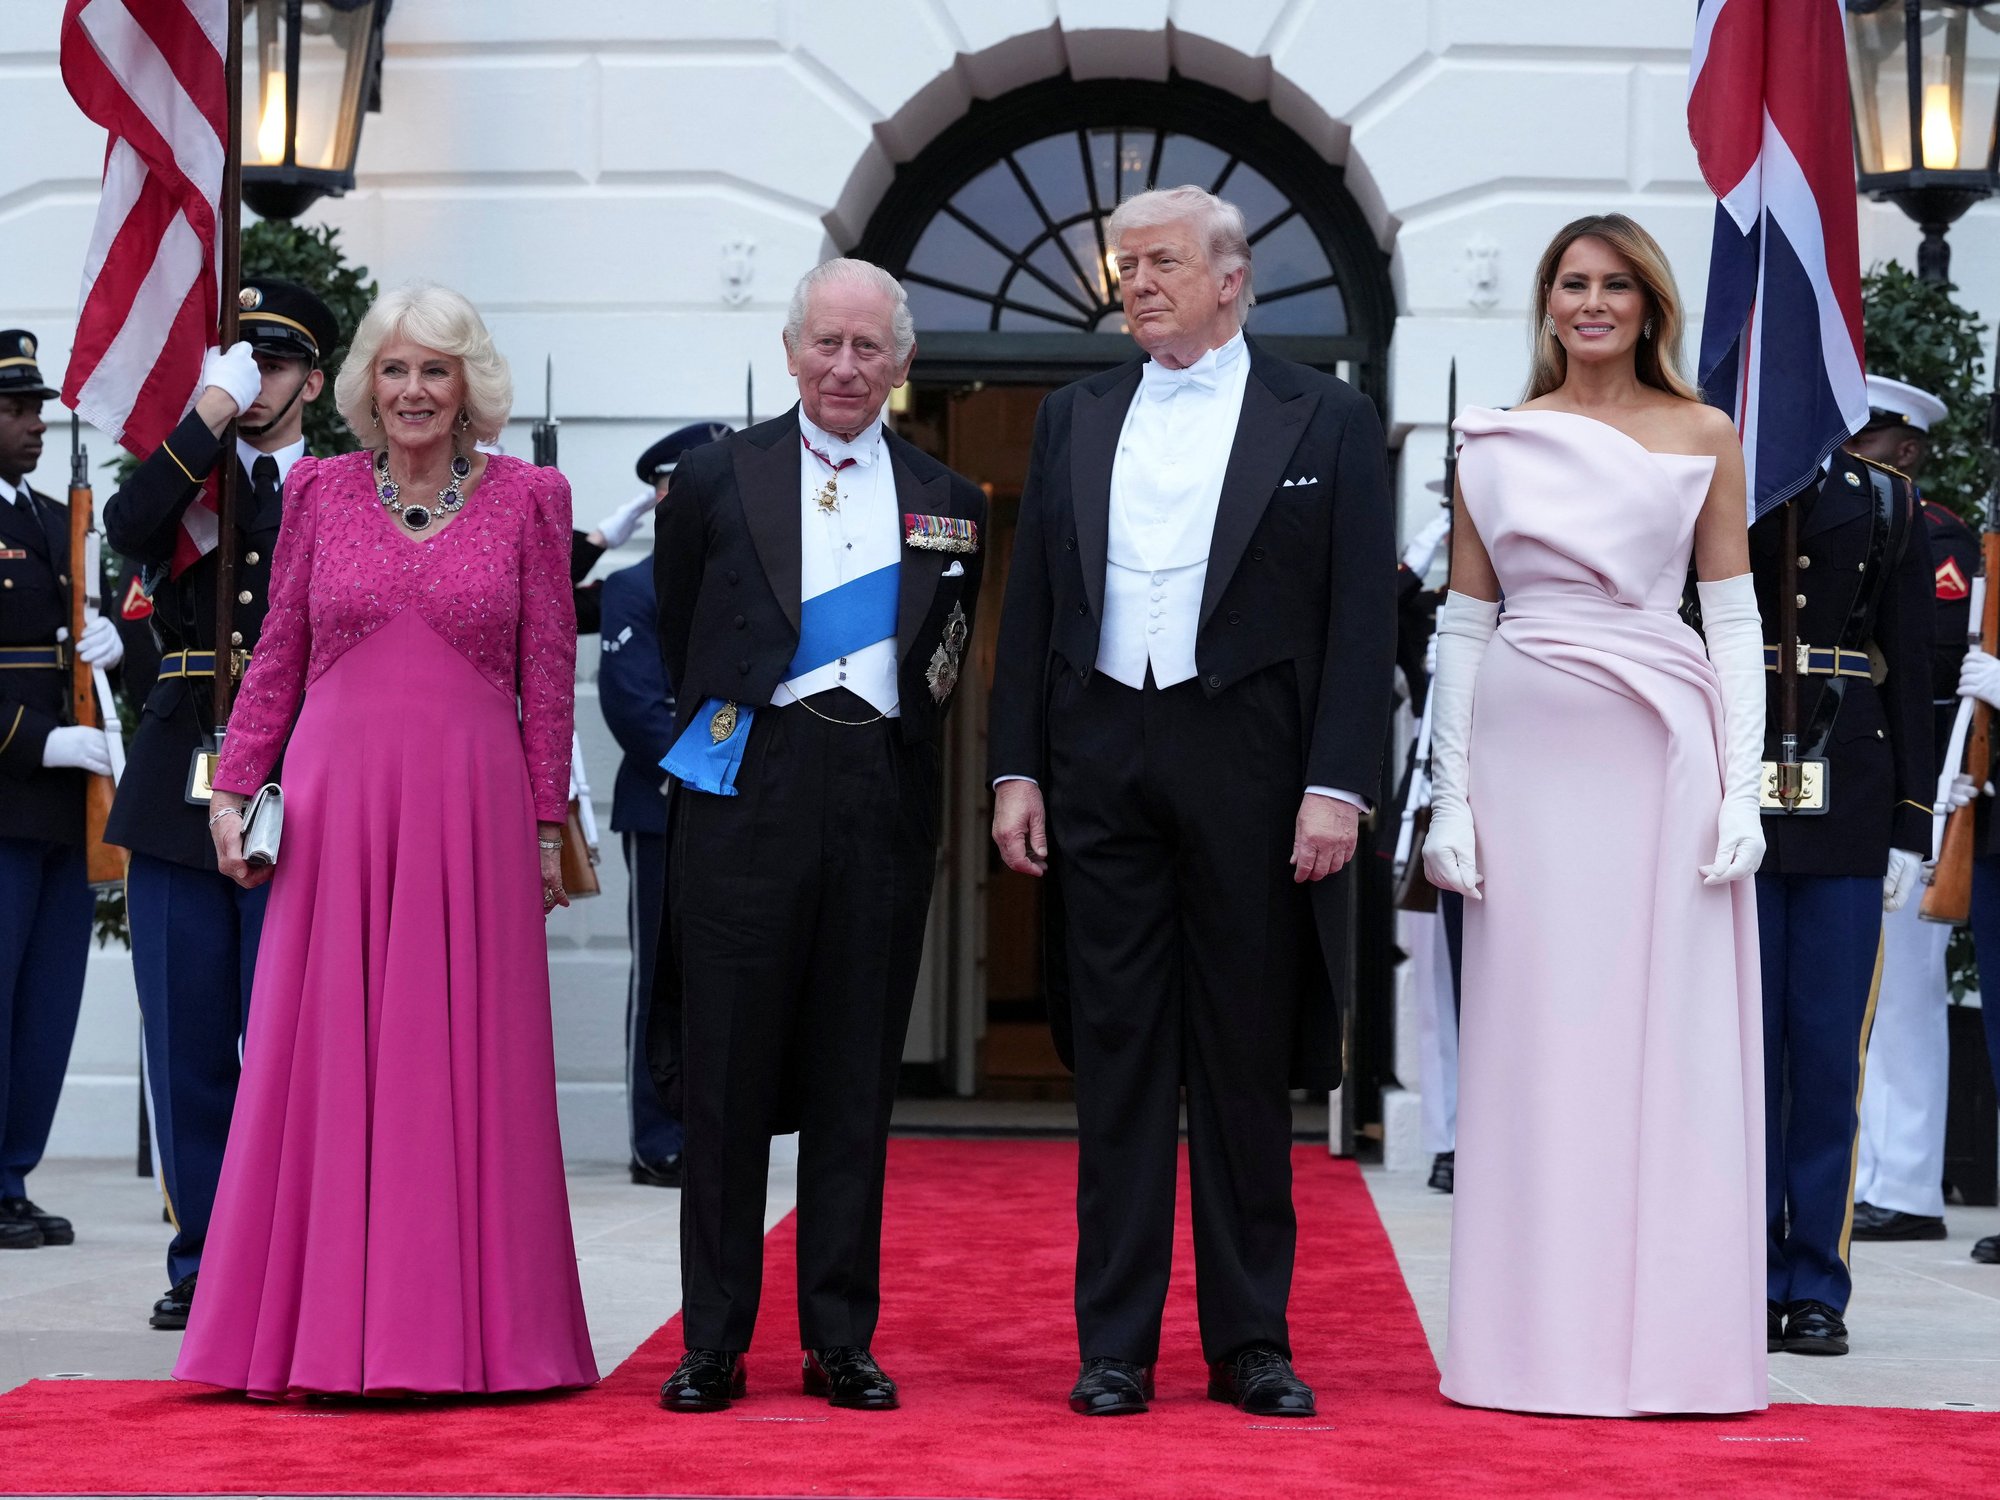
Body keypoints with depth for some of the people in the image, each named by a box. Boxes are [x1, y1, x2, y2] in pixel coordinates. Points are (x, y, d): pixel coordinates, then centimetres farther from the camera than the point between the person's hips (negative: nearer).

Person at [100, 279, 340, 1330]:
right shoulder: (184, 478, 12)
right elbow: (127, 528, -10)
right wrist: (211, 412, -11)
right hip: (179, 792, 3)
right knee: (187, 1041, 6)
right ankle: (203, 1263, 15)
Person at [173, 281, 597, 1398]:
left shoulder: (528, 498, 5)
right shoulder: (320, 490, 9)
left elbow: (549, 675, 5)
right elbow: (278, 654, 12)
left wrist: (548, 823, 1)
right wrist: (235, 787, 5)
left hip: (472, 805, -1)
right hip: (335, 799, 1)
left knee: (464, 1061, 1)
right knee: (327, 1054, 2)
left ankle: (464, 1327, 7)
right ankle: (331, 1332, 7)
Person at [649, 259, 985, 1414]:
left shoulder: (947, 501, 11)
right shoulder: (718, 479, 6)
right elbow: (681, 639, 15)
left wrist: (901, 746, 9)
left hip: (884, 798, 2)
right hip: (748, 789, -1)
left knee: (858, 1080, 5)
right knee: (727, 1072, 0)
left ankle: (843, 1339, 12)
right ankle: (714, 1341, 7)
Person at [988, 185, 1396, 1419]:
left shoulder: (1327, 420, 2)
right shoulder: (1075, 418, 12)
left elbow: (1362, 619, -3)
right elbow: (1031, 606, 12)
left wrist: (1337, 787, -11)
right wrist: (1017, 770, 4)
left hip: (1249, 764, -3)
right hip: (1100, 761, 3)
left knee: (1248, 1062, 4)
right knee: (1117, 1055, 5)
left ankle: (1251, 1343, 12)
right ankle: (1116, 1345, 10)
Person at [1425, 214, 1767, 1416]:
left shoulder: (1704, 438, 7)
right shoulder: (1497, 445, 9)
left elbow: (1734, 618, 5)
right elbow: (1465, 624, 8)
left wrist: (1742, 788, -5)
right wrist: (1453, 796, 0)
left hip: (1662, 757, -1)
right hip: (1530, 757, 1)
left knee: (1672, 1039, 0)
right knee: (1536, 1042, 2)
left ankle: (1668, 1338, 7)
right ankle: (1544, 1341, 8)